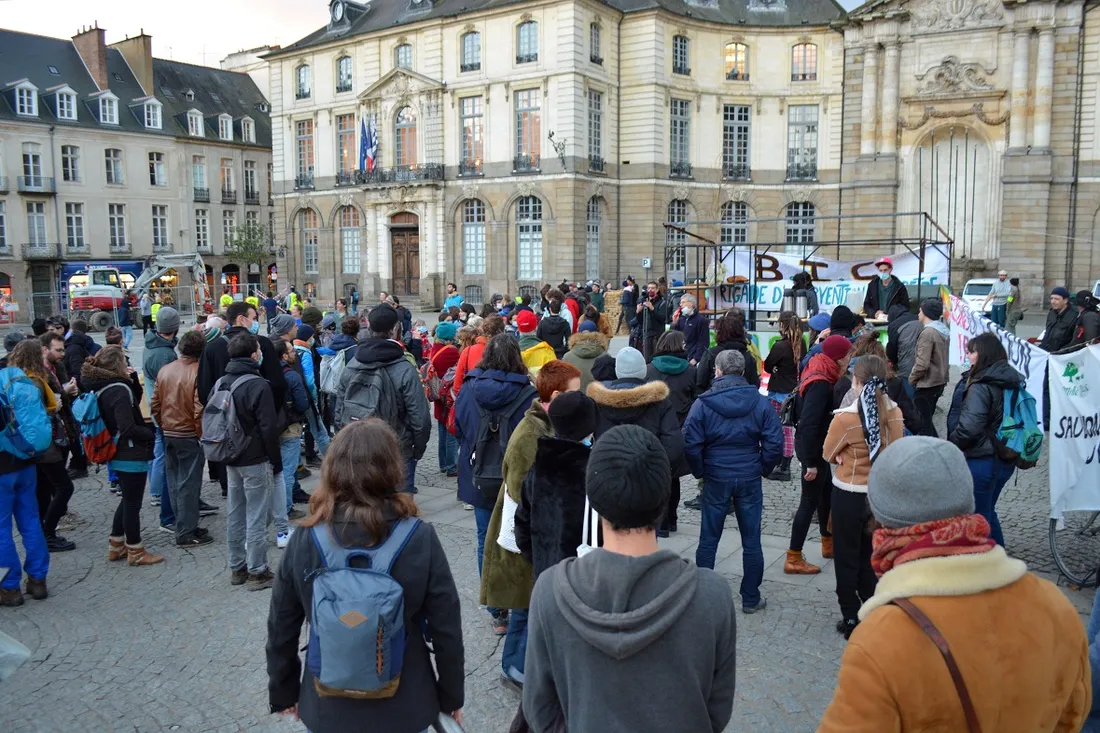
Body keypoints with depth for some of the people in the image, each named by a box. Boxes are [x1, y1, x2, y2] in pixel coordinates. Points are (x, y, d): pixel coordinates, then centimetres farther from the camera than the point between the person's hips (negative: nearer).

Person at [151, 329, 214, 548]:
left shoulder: (164, 370, 4)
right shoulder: (198, 372, -16)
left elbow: (154, 404, 7)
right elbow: (200, 408, -21)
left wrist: (163, 426, 18)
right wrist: (201, 432, -7)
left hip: (168, 433, 6)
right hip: (188, 435, -6)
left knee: (174, 481, 14)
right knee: (188, 483, 0)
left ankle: (183, 525, 23)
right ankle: (186, 533, 4)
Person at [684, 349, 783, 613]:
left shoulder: (702, 403, -9)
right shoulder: (761, 402, -3)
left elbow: (690, 444, -12)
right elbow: (775, 442, -7)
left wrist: (700, 472, 2)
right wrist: (763, 469, 6)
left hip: (716, 479, -1)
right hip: (750, 479, 1)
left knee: (708, 540, 10)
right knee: (751, 541, 11)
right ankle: (751, 598, 19)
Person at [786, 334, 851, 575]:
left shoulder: (820, 377, 6)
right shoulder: (821, 384, -24)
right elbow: (809, 424, -29)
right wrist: (811, 462, -26)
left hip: (815, 446, 10)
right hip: (813, 448, -10)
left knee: (827, 493, 23)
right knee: (810, 501, -1)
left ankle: (828, 543, 41)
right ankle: (793, 560, 7)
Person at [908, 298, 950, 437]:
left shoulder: (928, 332, -21)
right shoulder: (944, 330, 8)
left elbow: (922, 363, -25)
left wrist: (912, 378, -10)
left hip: (926, 385, -9)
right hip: (939, 382, 9)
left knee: (922, 422, 0)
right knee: (928, 419, 20)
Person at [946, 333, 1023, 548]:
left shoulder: (980, 387, -22)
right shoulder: (1012, 380, 6)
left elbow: (969, 427, -29)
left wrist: (952, 442, -9)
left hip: (980, 461, -9)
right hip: (1004, 459, 9)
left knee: (977, 516, 5)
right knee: (987, 511, 23)